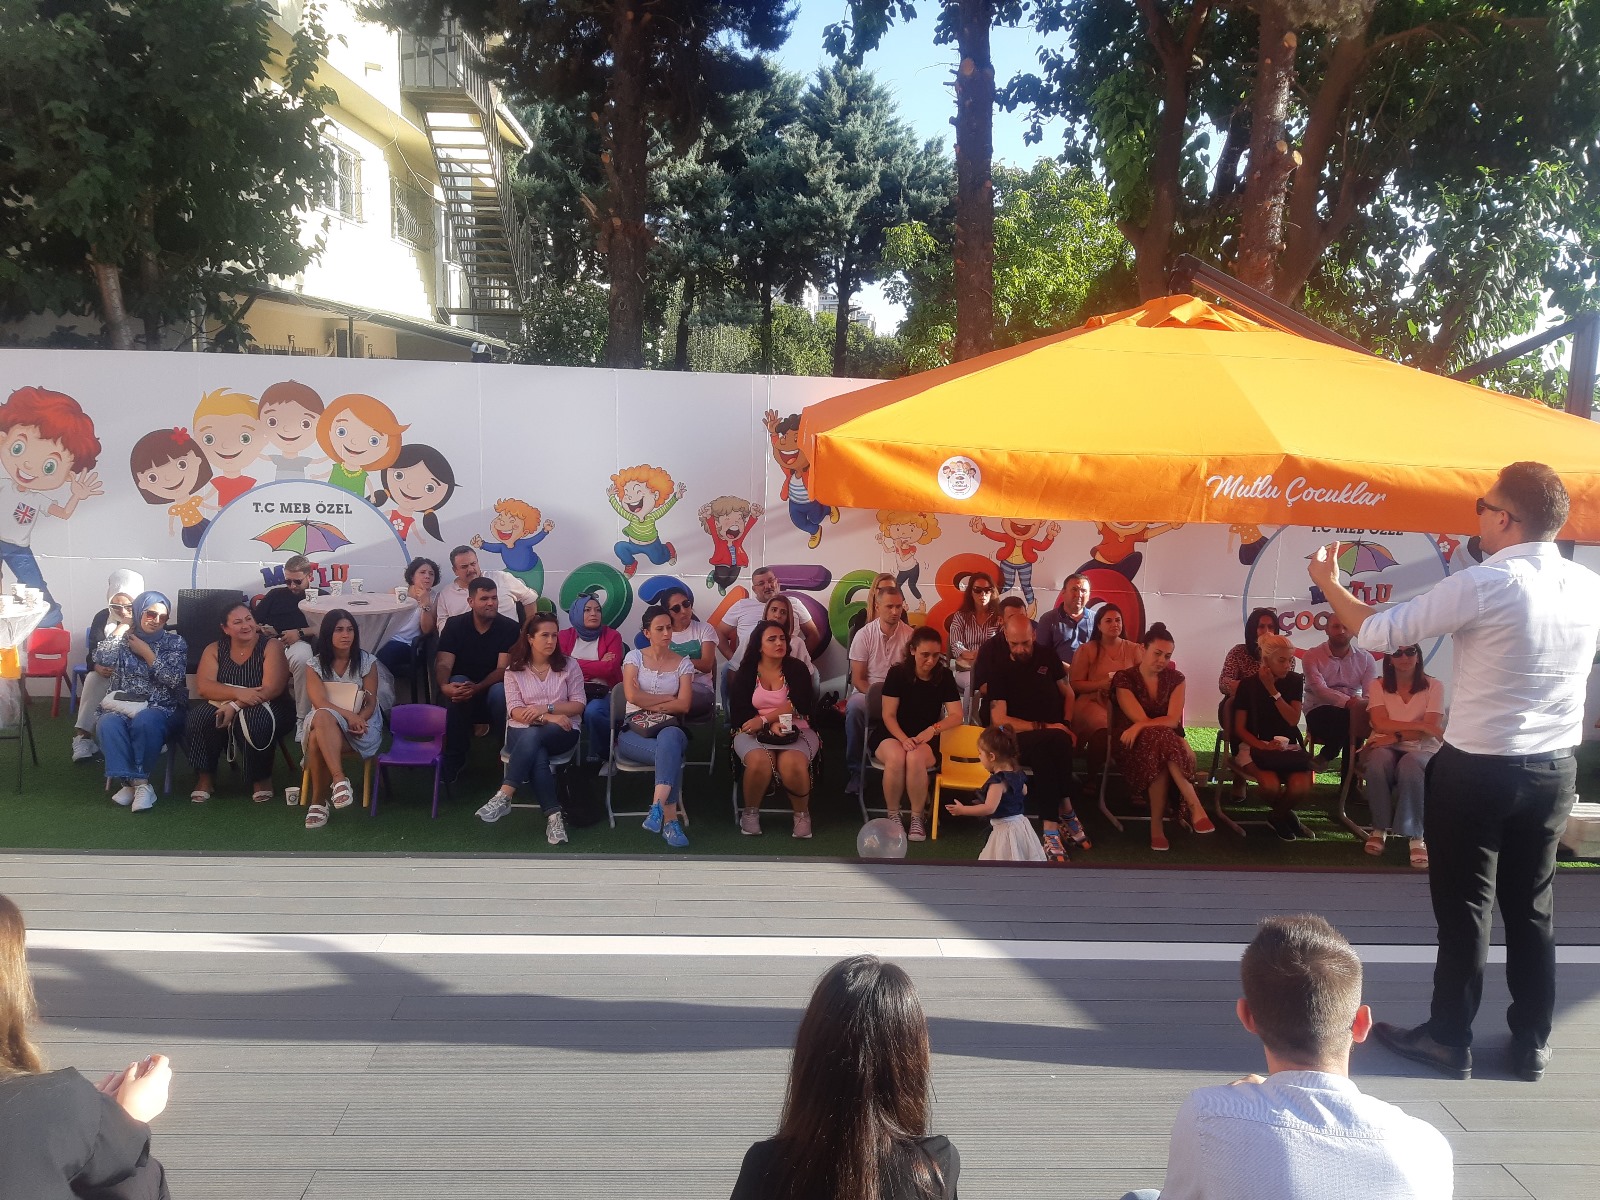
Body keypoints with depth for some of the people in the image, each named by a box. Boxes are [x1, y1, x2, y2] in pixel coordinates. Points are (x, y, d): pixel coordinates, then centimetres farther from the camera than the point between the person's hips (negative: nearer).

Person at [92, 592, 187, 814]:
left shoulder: (174, 642, 8)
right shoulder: (122, 637, 13)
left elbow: (174, 678, -7)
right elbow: (101, 659, -7)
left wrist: (146, 652, -5)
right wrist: (121, 628, 0)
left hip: (162, 709, -2)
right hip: (122, 705, 2)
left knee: (144, 720, -37)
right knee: (107, 724, -33)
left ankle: (133, 782, -22)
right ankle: (139, 782, -31)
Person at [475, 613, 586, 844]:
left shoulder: (569, 665, 5)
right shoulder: (514, 668, 5)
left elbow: (578, 704, 3)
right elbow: (514, 710, -3)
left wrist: (545, 708, -13)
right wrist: (547, 718, -18)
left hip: (561, 731, 0)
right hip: (523, 731, 0)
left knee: (532, 737, -36)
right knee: (537, 755, -36)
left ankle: (504, 797, -38)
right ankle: (553, 816, -38)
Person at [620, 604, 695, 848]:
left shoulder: (683, 663, 11)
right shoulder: (635, 657, 9)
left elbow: (684, 705, -2)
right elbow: (632, 695, -8)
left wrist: (647, 702, -6)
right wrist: (668, 698, -3)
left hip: (670, 729, 1)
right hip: (635, 731, -1)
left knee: (668, 739, -40)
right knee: (671, 754, -36)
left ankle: (658, 807, -49)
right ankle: (670, 820, -38)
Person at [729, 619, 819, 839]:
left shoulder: (796, 669, 5)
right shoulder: (745, 673, 6)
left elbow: (800, 705, -8)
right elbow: (739, 713, -3)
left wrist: (763, 719, -15)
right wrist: (770, 726, -19)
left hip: (795, 731, 0)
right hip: (755, 732, 0)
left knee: (792, 764, -34)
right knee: (759, 762, -35)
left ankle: (802, 814, -7)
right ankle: (750, 812, -7)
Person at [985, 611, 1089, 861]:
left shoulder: (1047, 657, 8)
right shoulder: (1000, 670, -1)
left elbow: (1068, 693, 18)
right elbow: (999, 720, -9)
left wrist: (1067, 725, -1)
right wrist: (1043, 727, -15)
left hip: (1055, 735, 2)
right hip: (1019, 738, -2)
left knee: (1058, 742, -36)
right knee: (1051, 742, -38)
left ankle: (1051, 828, -33)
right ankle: (1066, 812, -28)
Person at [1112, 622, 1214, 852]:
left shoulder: (1175, 678, 6)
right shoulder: (1124, 678, -3)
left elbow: (1173, 721, -7)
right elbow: (1140, 720, -11)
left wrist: (1141, 726, -22)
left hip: (1167, 741, 3)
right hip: (1134, 745, -3)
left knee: (1161, 756, -39)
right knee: (1162, 741, -39)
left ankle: (1157, 825, -36)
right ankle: (1194, 807, -37)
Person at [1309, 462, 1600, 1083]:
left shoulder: (1481, 585, -20)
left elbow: (1378, 632, -15)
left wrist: (1329, 584, 2)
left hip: (1477, 770, -6)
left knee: (1465, 906, 6)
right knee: (1532, 904, 16)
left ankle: (1449, 1038, 17)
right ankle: (1532, 1042, 26)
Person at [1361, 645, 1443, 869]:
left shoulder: (1434, 686, 4)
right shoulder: (1379, 686, 8)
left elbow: (1430, 730, -7)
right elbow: (1380, 724, -6)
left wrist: (1395, 735, -17)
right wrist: (1420, 726, -14)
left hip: (1422, 749, -1)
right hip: (1385, 746, 1)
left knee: (1409, 766, -38)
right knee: (1378, 764, -36)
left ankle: (1416, 836, -30)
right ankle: (1379, 828, -19)